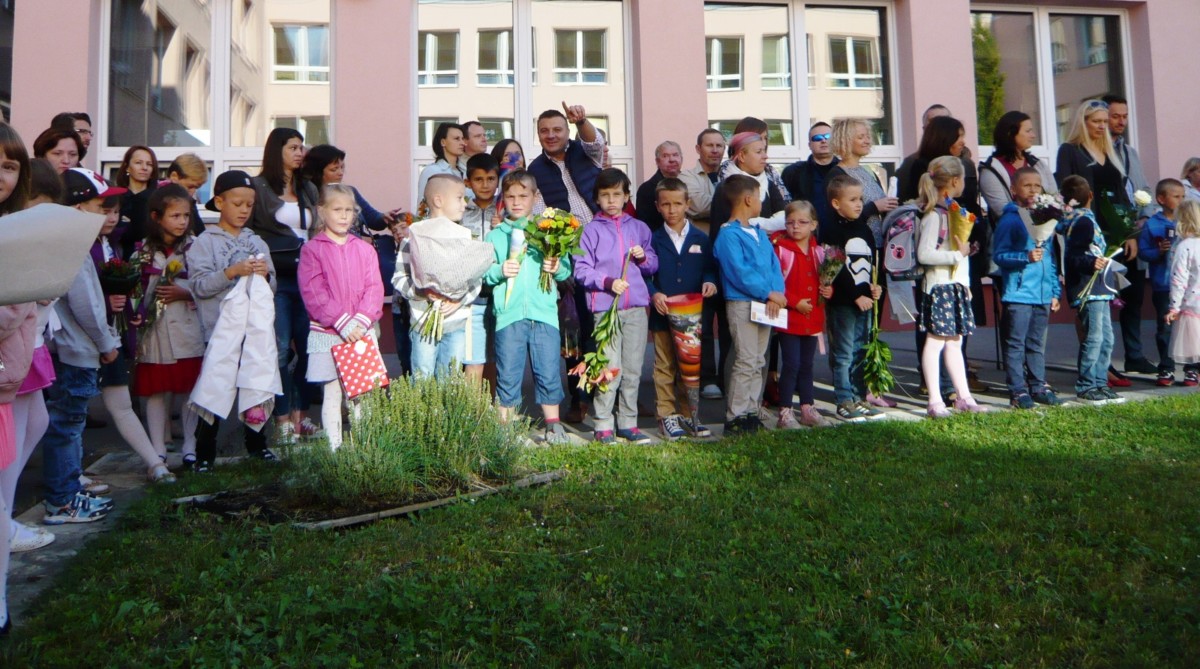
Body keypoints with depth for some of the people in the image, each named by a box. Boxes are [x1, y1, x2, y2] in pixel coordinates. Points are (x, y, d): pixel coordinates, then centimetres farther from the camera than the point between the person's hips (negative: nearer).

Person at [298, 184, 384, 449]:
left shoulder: (364, 249, 9)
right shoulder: (311, 250, -1)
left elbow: (374, 288, 1)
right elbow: (314, 294, -10)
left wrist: (361, 321, -13)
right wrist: (342, 323, -17)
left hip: (362, 332, 3)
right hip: (327, 334, -3)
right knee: (332, 394, 3)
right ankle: (335, 448, 10)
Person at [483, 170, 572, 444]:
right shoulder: (495, 236, 10)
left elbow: (567, 269, 6)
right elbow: (483, 273, 4)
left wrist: (557, 268, -15)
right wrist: (499, 270, -15)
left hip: (544, 313, 0)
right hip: (508, 315, 0)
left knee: (548, 372, 5)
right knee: (508, 375, 5)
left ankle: (553, 426, 18)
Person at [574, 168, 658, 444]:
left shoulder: (638, 227, 14)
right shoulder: (591, 230, 3)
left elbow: (653, 266, 16)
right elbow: (581, 270, -3)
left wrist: (643, 257, -4)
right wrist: (607, 282, -16)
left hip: (636, 307, 3)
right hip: (605, 307, -3)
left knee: (633, 370, 6)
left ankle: (628, 423, 16)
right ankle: (603, 425, 6)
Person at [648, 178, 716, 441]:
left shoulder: (700, 239, 7)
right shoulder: (653, 239, 2)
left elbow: (709, 268, 9)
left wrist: (710, 281, -12)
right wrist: (653, 294, -17)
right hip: (663, 314, -2)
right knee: (665, 367, 4)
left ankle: (688, 414, 21)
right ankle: (667, 415, 12)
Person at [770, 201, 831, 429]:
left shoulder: (818, 251, 10)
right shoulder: (780, 248, -9)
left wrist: (829, 290, 0)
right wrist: (795, 302, -19)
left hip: (813, 317, 6)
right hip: (789, 317, -6)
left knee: (807, 365, 15)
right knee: (791, 364, -6)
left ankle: (808, 409, 25)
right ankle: (785, 413, 2)